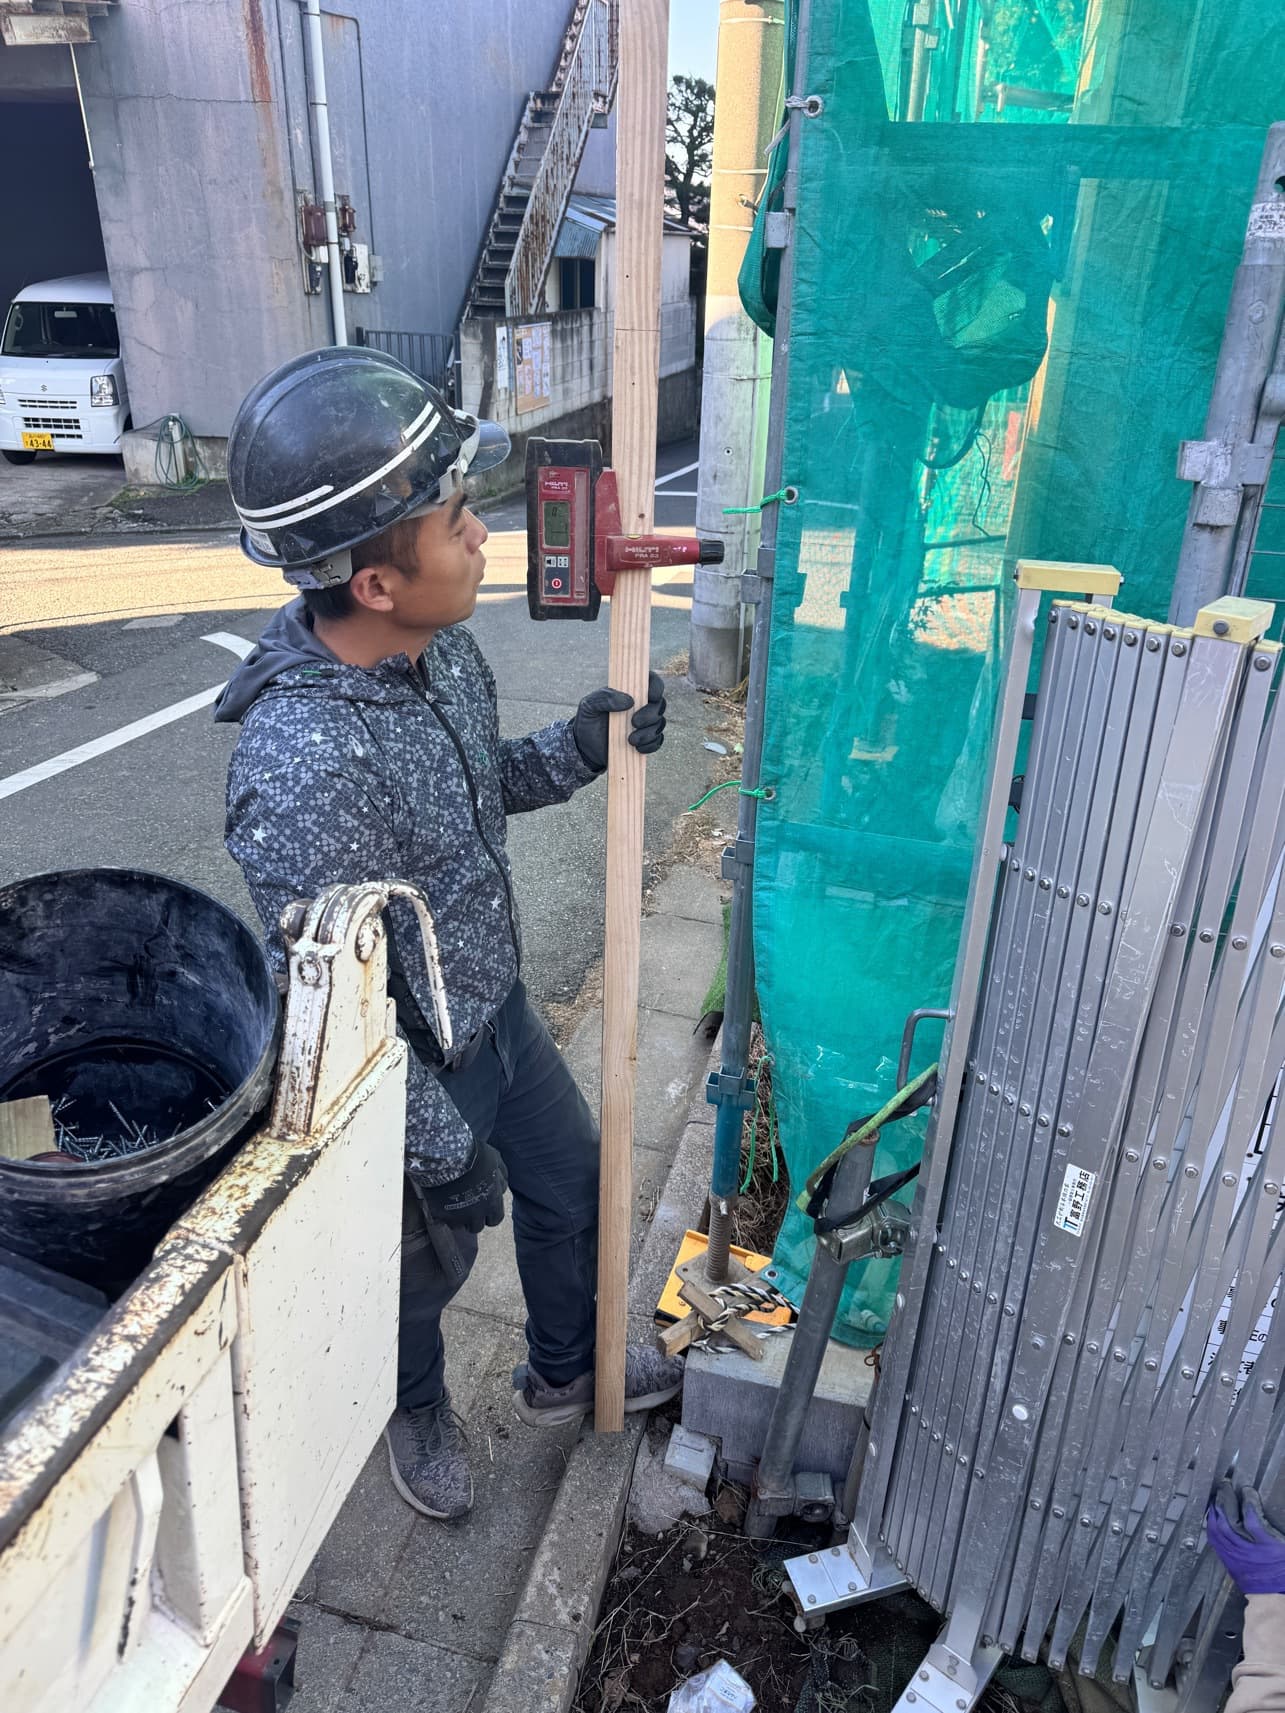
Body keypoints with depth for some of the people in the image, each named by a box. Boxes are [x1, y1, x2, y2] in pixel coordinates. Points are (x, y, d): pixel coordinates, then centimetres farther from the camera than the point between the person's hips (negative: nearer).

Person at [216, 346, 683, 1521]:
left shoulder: (440, 646, -12)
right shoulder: (302, 767, -38)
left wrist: (578, 750, -11)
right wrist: (442, 1150, -18)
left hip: (498, 1008, 7)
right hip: (414, 1070, -7)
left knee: (573, 1185, 25)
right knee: (427, 1263, 21)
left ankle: (565, 1373, 56)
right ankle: (416, 1407, 57)